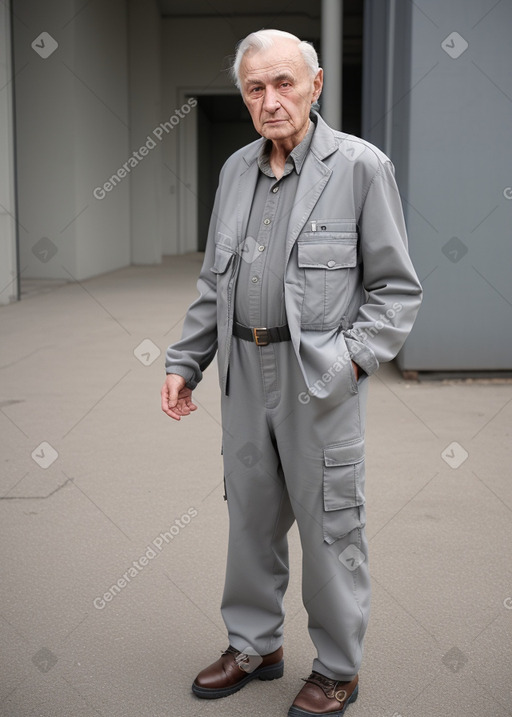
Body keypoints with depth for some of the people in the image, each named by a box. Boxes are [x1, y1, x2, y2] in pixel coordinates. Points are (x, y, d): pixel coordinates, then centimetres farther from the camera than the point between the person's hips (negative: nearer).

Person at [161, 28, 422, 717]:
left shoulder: (360, 166, -6)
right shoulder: (236, 169, 11)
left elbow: (398, 288, -5)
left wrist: (349, 358, -17)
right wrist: (184, 363, 11)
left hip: (321, 376, -5)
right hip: (245, 370, 6)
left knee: (330, 527, 4)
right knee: (252, 513, 15)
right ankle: (255, 646, 33)